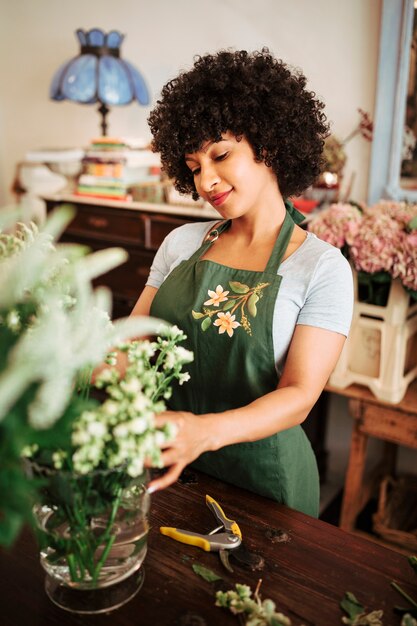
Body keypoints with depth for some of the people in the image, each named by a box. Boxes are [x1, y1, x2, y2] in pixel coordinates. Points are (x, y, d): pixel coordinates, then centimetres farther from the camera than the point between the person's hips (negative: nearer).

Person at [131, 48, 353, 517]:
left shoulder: (322, 266, -13)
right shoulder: (182, 243, 1)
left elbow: (299, 395, -20)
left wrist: (206, 431, -36)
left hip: (261, 472, -4)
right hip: (165, 463, 4)